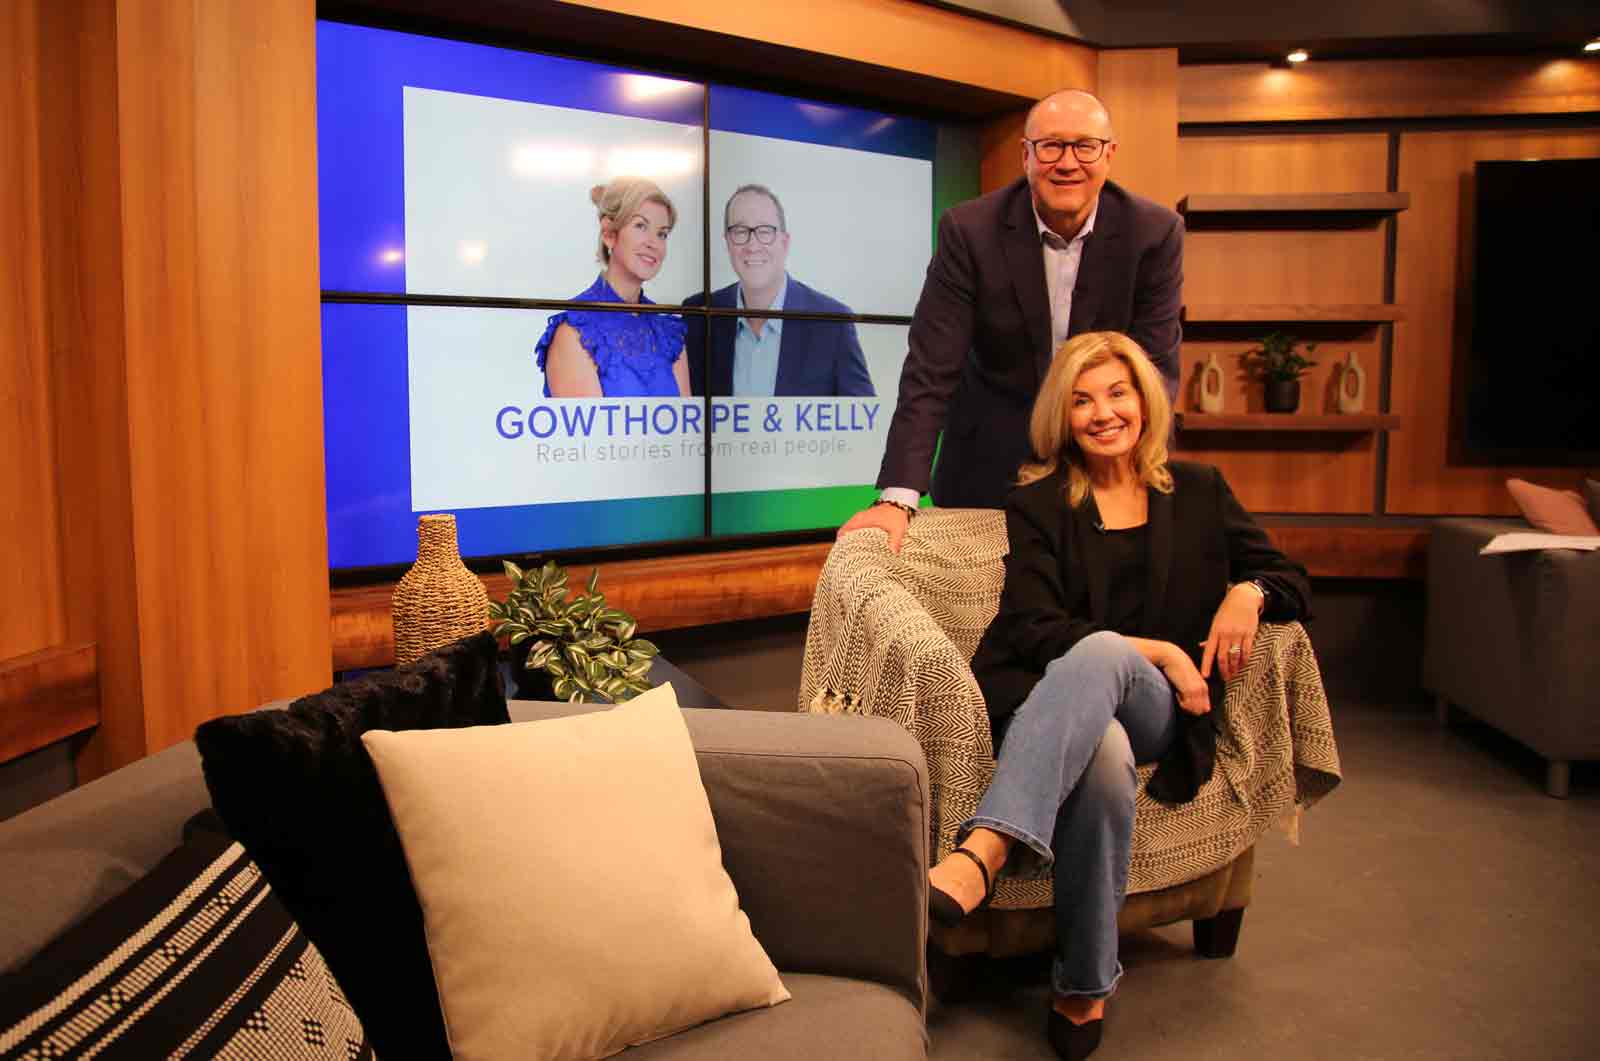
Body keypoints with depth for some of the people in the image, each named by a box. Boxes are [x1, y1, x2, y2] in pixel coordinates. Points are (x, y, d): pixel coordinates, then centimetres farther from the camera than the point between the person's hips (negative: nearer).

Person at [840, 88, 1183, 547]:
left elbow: (1156, 364, -11)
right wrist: (897, 498, -28)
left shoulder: (1155, 233, -11)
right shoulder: (968, 231, -15)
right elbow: (932, 370, -19)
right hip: (991, 459, -1)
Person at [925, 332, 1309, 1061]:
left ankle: (980, 857, -47)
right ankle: (1085, 988, -31)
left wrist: (1250, 592, -5)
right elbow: (1032, 630, -2)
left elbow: (1291, 582, 20)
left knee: (1100, 653, -37)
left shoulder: (1198, 492, 17)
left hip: (1160, 711, 1)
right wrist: (1154, 648, -12)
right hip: (1049, 700, 0)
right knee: (1105, 760, -39)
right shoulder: (1036, 502, 9)